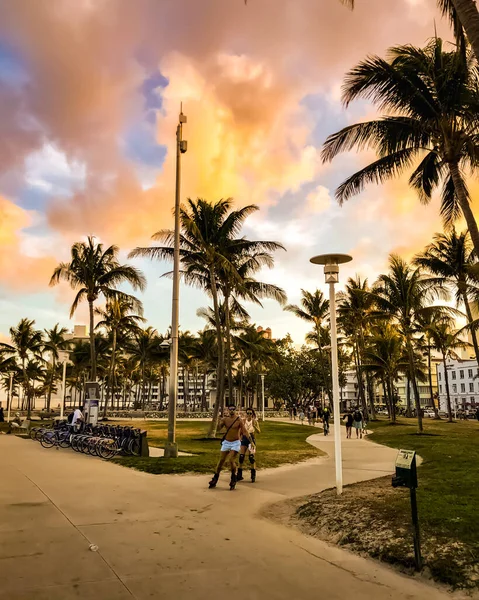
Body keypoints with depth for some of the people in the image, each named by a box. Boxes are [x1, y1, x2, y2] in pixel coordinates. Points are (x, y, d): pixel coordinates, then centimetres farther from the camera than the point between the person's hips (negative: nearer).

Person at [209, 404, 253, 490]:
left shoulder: (238, 420, -10)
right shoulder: (225, 419, -2)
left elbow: (245, 432, -11)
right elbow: (218, 428, -12)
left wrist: (251, 441, -18)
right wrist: (220, 422, -29)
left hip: (236, 443, -3)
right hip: (226, 442, 3)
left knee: (232, 460, -15)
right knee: (221, 461, 6)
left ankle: (233, 480, 5)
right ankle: (215, 479, 20)